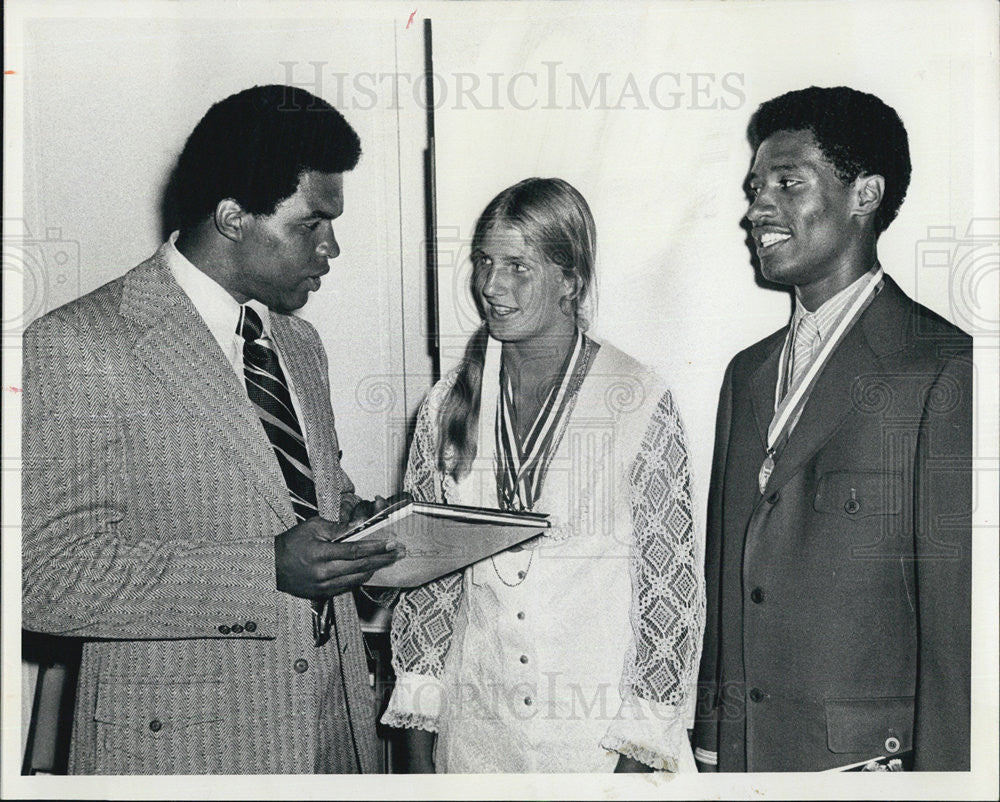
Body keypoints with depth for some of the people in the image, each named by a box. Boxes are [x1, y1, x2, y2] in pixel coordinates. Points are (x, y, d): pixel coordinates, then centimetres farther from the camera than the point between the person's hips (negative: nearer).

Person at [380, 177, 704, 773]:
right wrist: (417, 728, 5)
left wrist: (642, 743, -8)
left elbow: (670, 583, -6)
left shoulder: (643, 404, -8)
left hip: (601, 734, -3)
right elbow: (423, 573, 8)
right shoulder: (449, 406, 4)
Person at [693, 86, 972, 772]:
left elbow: (957, 615, -13)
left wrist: (941, 775, -14)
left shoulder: (945, 370, -10)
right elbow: (723, 582, 12)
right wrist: (708, 739, 10)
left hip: (864, 761, -5)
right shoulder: (747, 374, 12)